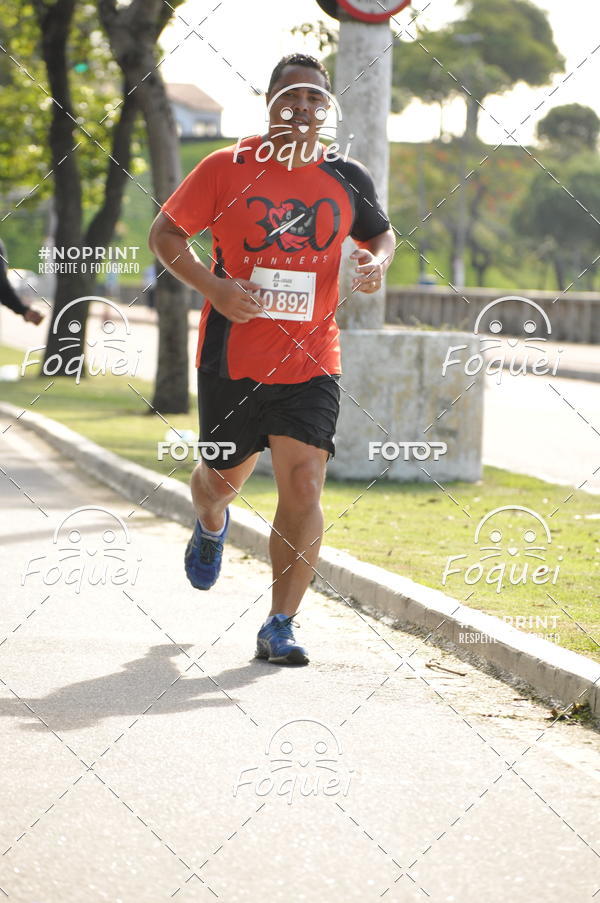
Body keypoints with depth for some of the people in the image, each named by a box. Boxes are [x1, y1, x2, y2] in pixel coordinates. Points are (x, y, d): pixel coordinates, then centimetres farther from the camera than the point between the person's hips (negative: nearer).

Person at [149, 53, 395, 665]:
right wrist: (211, 285, -15)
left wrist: (377, 262, -2)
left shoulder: (347, 180, 3)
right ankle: (210, 525, 55)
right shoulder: (227, 169, -5)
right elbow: (164, 233, 1)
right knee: (225, 475, 16)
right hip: (233, 357, -1)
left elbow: (381, 233, 22)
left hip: (310, 364, 1)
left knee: (304, 487, -13)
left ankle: (280, 627, -6)